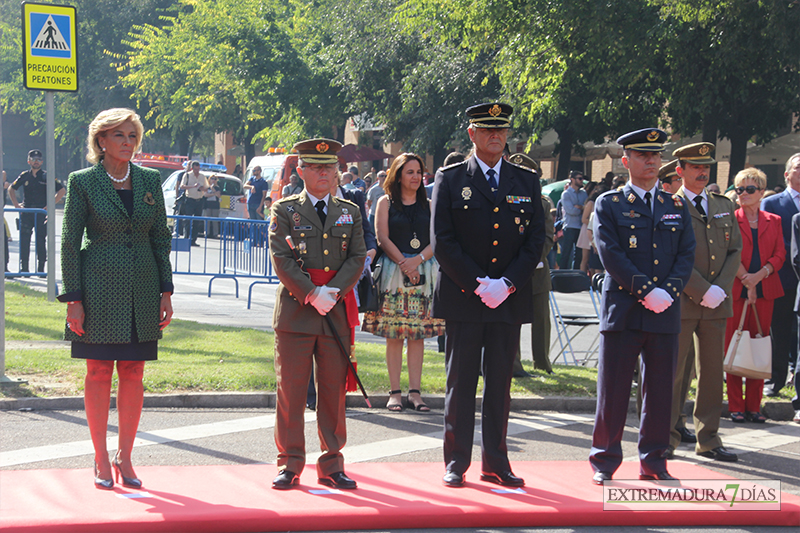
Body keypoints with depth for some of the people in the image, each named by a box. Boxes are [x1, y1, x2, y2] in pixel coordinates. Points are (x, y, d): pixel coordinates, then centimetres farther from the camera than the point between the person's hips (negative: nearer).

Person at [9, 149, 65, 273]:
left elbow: (62, 191, 1)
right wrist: (16, 204, 10)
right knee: (24, 240, -2)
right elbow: (11, 189, 23)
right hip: (26, 213, 2)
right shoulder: (24, 176, 9)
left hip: (42, 213, -2)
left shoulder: (46, 176, 1)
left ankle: (41, 269, 2)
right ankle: (24, 267, 3)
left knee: (41, 241, -2)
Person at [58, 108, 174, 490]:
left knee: (133, 373, 5)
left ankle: (125, 456, 14)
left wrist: (166, 291, 5)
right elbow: (70, 242, -3)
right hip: (99, 285, -3)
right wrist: (73, 298, -9)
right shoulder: (83, 182, -3)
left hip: (142, 287, 3)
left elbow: (161, 238, 11)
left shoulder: (150, 180, 8)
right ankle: (101, 460, 9)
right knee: (99, 372, 1)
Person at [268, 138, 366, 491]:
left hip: (338, 312, 3)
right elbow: (281, 260, -5)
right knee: (291, 391, -1)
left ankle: (331, 465, 13)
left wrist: (333, 291, -11)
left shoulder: (350, 213, 13)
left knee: (334, 391, 5)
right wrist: (312, 294, -15)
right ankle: (290, 465, 6)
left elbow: (357, 259, 5)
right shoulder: (285, 210, 4)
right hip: (295, 312, -3)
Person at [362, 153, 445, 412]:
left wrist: (417, 260, -12)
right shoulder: (386, 203, 6)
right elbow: (383, 238, -2)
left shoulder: (428, 205, 12)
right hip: (393, 272, -2)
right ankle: (395, 393, 0)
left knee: (417, 333, 0)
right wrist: (403, 263, -14)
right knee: (393, 334, -3)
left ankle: (414, 392, 2)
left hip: (422, 273, 2)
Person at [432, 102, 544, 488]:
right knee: (461, 381, 1)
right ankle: (456, 463, 7)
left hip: (510, 298, 2)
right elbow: (442, 241, -4)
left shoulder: (526, 182, 10)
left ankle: (496, 464, 12)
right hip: (462, 297, -2)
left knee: (500, 383, 6)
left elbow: (536, 241, 6)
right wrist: (476, 283, -12)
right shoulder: (450, 180, 2)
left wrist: (507, 283, -8)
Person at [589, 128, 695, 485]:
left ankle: (653, 462, 15)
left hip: (666, 312, 3)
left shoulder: (677, 207, 14)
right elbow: (611, 255, -7)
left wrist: (669, 290, -10)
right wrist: (646, 291, -15)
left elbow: (686, 255, 7)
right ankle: (604, 462, 8)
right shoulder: (608, 205, 3)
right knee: (613, 389, -1)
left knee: (660, 390, 6)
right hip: (622, 309, -3)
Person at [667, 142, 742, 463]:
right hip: (681, 303, -5)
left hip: (716, 304, 5)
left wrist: (721, 289, -4)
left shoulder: (724, 206, 15)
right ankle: (667, 439, 6)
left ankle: (708, 440, 12)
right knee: (674, 372, -1)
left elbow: (735, 250, 11)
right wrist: (703, 291, -15)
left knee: (712, 372, 7)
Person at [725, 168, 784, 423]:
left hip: (764, 291, 3)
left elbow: (780, 254, 6)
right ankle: (736, 407, 2)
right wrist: (745, 280, -13)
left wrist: (759, 275, -10)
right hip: (735, 291, -3)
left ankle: (753, 406, 8)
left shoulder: (773, 222, 13)